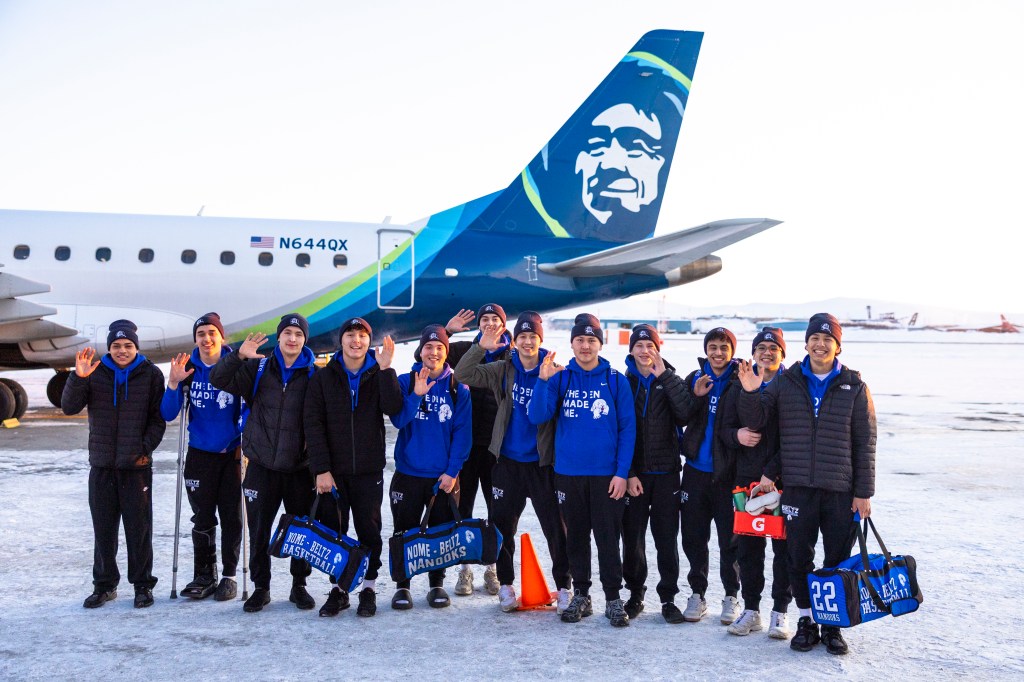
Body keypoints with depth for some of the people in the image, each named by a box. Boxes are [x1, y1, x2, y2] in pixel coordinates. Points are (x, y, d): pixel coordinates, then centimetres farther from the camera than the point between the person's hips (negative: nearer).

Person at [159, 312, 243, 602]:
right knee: (202, 518, 8)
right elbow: (168, 414, -3)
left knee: (231, 516, 5)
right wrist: (173, 385, -18)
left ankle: (229, 576, 17)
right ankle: (204, 576, 20)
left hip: (232, 453, -2)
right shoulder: (188, 369, -2)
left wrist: (245, 442, -10)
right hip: (200, 455, 2)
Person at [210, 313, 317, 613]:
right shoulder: (259, 369, 4)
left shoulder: (314, 374, 0)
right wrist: (239, 355, -18)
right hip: (262, 466, 1)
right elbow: (219, 380, -2)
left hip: (300, 467, -1)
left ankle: (299, 586, 25)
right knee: (259, 532, 7)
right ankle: (261, 587, 21)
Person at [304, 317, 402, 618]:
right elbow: (313, 424, -3)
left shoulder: (379, 376, 5)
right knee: (333, 530, 5)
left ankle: (369, 587, 17)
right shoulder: (323, 378, 3)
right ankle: (338, 588, 18)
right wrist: (321, 469, -11)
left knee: (369, 530, 5)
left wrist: (385, 369, -21)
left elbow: (393, 408, -13)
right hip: (332, 470, 0)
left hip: (369, 469, 0)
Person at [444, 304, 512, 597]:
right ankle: (465, 567, 17)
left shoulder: (512, 357, 4)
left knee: (497, 506, 7)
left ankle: (493, 567, 19)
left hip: (497, 443, 0)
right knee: (464, 504, 6)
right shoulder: (465, 350, 6)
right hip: (467, 441, 1)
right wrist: (447, 330, -12)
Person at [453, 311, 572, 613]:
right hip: (507, 461, 3)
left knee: (555, 527, 0)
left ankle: (564, 587, 15)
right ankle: (506, 585, 24)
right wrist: (481, 347, -15)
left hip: (542, 463, -2)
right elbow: (462, 375, -4)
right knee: (502, 525, 10)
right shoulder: (503, 370, 2)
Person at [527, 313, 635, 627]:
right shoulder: (560, 378, 3)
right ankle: (580, 596, 24)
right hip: (568, 473, 2)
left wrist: (622, 472, -8)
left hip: (606, 475, -2)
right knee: (576, 538, 12)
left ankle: (613, 599, 13)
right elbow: (537, 416, -7)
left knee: (608, 538, 1)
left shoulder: (615, 380, 0)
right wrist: (542, 380, -21)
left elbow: (627, 428, -1)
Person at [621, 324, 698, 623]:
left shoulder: (670, 380, 5)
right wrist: (627, 473, -7)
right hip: (633, 472, 0)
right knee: (632, 537, 5)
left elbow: (685, 413, -14)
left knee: (667, 538, 4)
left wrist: (664, 376, -16)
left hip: (666, 470, 0)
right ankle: (635, 594, 21)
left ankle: (668, 598, 15)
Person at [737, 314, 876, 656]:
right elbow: (756, 422, 6)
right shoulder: (786, 382, 5)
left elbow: (865, 443, 3)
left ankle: (832, 624, 21)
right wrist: (750, 393, -14)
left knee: (839, 561, 7)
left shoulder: (854, 387, 3)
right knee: (799, 560, 7)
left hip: (840, 491, -1)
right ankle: (806, 621, 21)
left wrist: (863, 492, -1)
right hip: (797, 488, 1)